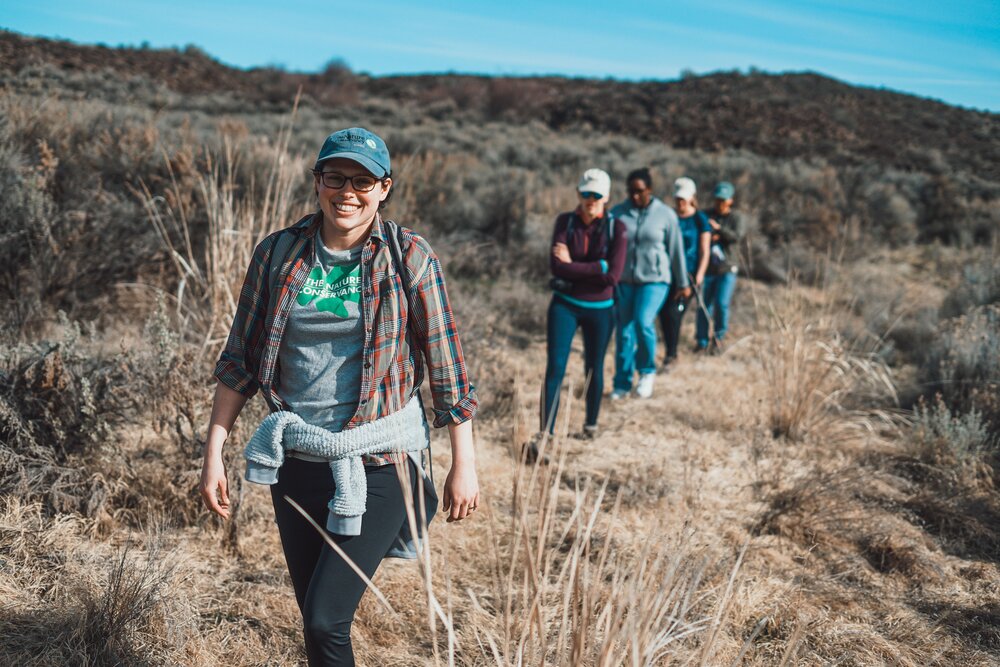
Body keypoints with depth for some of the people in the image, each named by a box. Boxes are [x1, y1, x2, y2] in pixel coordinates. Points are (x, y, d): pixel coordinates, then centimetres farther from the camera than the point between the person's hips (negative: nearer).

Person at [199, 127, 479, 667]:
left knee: (326, 620, -9)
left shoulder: (409, 257, -6)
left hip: (378, 462, -3)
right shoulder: (277, 253, 1)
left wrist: (463, 465, -3)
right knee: (314, 619, 13)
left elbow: (445, 365, -3)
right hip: (297, 460, 4)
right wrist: (214, 452, 4)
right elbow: (240, 360, 6)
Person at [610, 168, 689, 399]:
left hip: (655, 278, -2)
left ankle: (647, 371, 2)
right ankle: (622, 384, 15)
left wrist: (682, 283, 9)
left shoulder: (666, 214, -1)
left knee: (643, 322, -22)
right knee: (624, 332, 3)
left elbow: (676, 250, 5)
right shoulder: (618, 213, 2)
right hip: (624, 280, 2)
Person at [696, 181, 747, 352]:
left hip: (727, 269, -2)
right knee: (704, 305, 1)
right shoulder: (706, 215, 9)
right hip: (708, 268, 2)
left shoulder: (736, 218, 3)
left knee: (721, 303, -12)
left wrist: (719, 229, -24)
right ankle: (702, 341, 12)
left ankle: (719, 336, 9)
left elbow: (737, 236, -13)